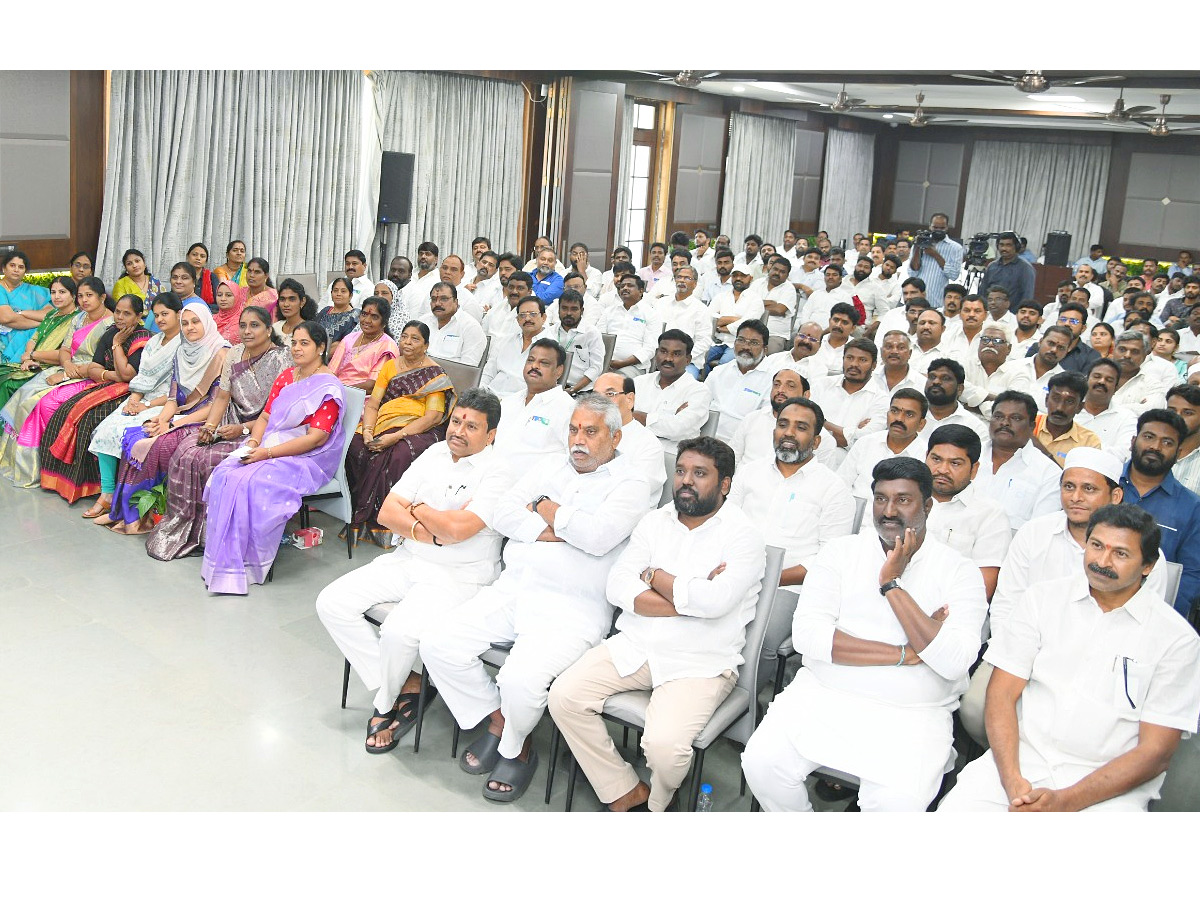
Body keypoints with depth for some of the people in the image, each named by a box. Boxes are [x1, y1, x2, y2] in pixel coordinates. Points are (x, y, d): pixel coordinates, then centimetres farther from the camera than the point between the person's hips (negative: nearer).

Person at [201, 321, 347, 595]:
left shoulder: (329, 387, -8)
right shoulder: (285, 377, 17)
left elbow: (316, 438, -16)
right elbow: (265, 416, 16)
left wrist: (267, 453, -19)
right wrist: (253, 443, -7)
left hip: (306, 459, -7)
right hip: (267, 449, 7)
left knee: (249, 482, -31)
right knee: (225, 475, -21)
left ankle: (247, 564, -18)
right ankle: (224, 560, -19)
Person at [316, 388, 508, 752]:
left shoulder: (498, 473, -11)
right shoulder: (435, 454, 10)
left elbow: (456, 529, -23)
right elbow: (387, 512, 6)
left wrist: (417, 509, -5)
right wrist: (430, 533, -11)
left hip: (459, 576, -7)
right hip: (406, 560, 8)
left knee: (399, 631, -31)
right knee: (332, 603, -8)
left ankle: (385, 704, 1)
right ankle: (404, 684, -3)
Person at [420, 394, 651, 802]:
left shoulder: (629, 485, 2)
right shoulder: (548, 470, 20)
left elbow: (598, 537, -16)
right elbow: (505, 513, 7)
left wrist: (547, 510, -2)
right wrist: (552, 531, -9)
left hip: (572, 609, -6)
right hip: (511, 589, 6)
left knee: (521, 678, -29)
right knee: (438, 645, -10)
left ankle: (515, 746, 5)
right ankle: (497, 719, 10)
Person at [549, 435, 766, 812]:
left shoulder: (743, 536, -6)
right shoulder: (655, 521, 9)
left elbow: (714, 600, -23)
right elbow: (617, 586, -2)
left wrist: (653, 576, -7)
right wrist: (689, 600, -14)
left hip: (700, 664, -5)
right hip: (634, 648, 5)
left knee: (664, 743, -27)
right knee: (564, 696, -12)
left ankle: (656, 804, 10)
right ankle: (626, 793, 3)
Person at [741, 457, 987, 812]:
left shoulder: (959, 572, 1)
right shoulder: (840, 552, 5)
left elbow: (954, 663, -14)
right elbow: (807, 633, -9)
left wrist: (892, 584, -14)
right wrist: (904, 654, -11)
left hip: (912, 715, -2)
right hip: (823, 694, 2)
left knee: (897, 801, -29)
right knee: (761, 762, -19)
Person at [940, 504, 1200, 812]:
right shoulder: (1043, 599, 6)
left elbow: (1155, 751, -3)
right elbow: (1002, 693, 2)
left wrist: (1063, 802, -14)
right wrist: (1013, 782, -13)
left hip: (1109, 784, -1)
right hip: (1023, 757, 1)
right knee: (955, 810, -22)